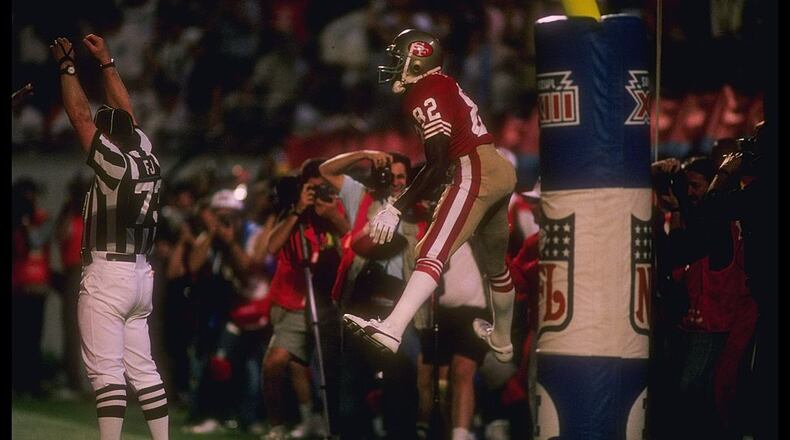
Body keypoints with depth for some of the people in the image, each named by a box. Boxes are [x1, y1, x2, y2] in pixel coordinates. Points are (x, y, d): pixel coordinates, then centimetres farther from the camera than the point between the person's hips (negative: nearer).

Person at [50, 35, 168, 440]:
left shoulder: (114, 162, -10)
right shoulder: (149, 159, 8)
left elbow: (80, 116, -6)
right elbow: (125, 113, 21)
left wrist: (67, 66, 4)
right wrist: (105, 61, 26)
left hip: (107, 274, -8)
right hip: (142, 274, 8)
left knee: (106, 371, -11)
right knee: (142, 368, 12)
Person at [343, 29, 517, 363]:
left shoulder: (428, 93, -10)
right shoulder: (443, 85, 18)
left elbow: (437, 166, -18)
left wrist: (396, 209, -22)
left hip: (475, 172, -10)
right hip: (501, 172, 10)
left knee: (433, 252, -24)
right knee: (494, 262, 26)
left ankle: (392, 329, -42)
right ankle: (501, 340, 45)